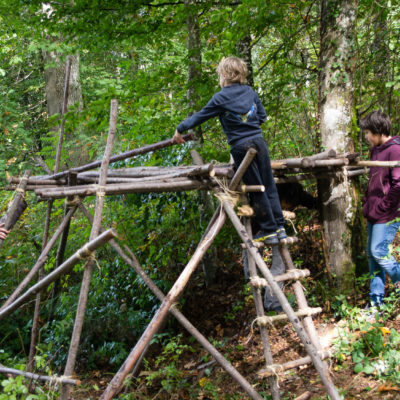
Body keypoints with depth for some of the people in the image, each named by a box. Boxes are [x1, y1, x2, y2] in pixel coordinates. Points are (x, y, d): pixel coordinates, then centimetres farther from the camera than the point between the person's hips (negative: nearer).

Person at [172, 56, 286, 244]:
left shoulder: (220, 98, -6)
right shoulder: (250, 91, 8)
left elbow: (200, 116, 2)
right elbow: (262, 115, 15)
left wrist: (180, 129, 15)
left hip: (241, 146, -5)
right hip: (259, 140, 5)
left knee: (256, 190, 2)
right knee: (268, 185, 11)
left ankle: (269, 231, 7)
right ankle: (279, 227, 15)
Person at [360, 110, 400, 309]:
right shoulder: (376, 150, 14)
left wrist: (382, 207, -16)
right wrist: (367, 203, 14)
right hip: (374, 214, 9)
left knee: (379, 251, -9)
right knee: (372, 253, 10)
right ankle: (376, 298, 17)